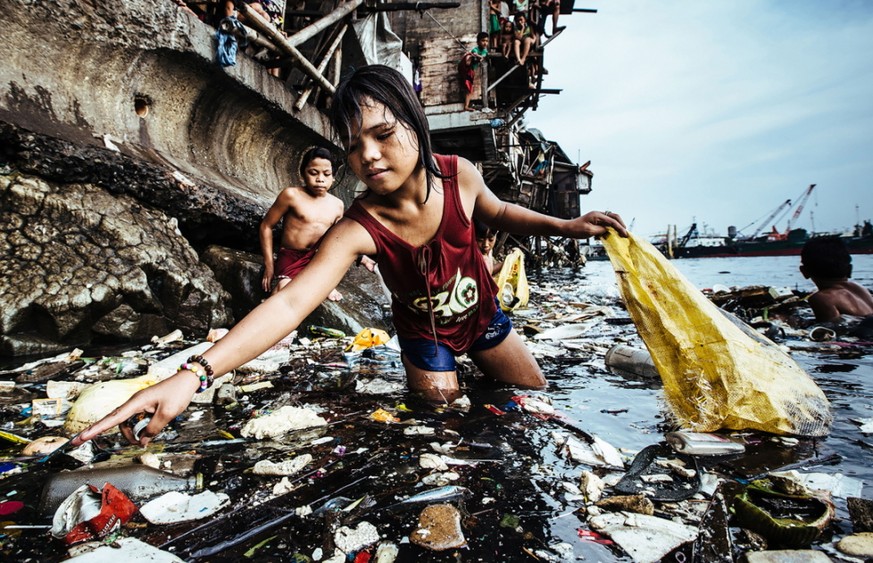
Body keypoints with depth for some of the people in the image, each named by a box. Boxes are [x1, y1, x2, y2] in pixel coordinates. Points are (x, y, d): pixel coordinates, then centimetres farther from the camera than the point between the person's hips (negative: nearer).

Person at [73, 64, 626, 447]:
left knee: (538, 401, 20)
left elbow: (498, 211, -1)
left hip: (482, 315, 4)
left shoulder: (459, 174, -25)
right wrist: (195, 374, -59)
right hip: (425, 336, -3)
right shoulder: (358, 228, -36)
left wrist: (565, 225, -12)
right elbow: (290, 303, -48)